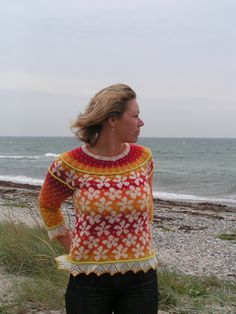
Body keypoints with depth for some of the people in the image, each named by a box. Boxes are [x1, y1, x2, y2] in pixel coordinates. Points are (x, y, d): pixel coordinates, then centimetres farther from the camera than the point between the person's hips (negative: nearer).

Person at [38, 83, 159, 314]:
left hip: (141, 276, 3)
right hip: (89, 278, -2)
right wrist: (68, 243, 5)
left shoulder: (143, 158, -1)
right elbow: (48, 205, 8)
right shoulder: (70, 165, -10)